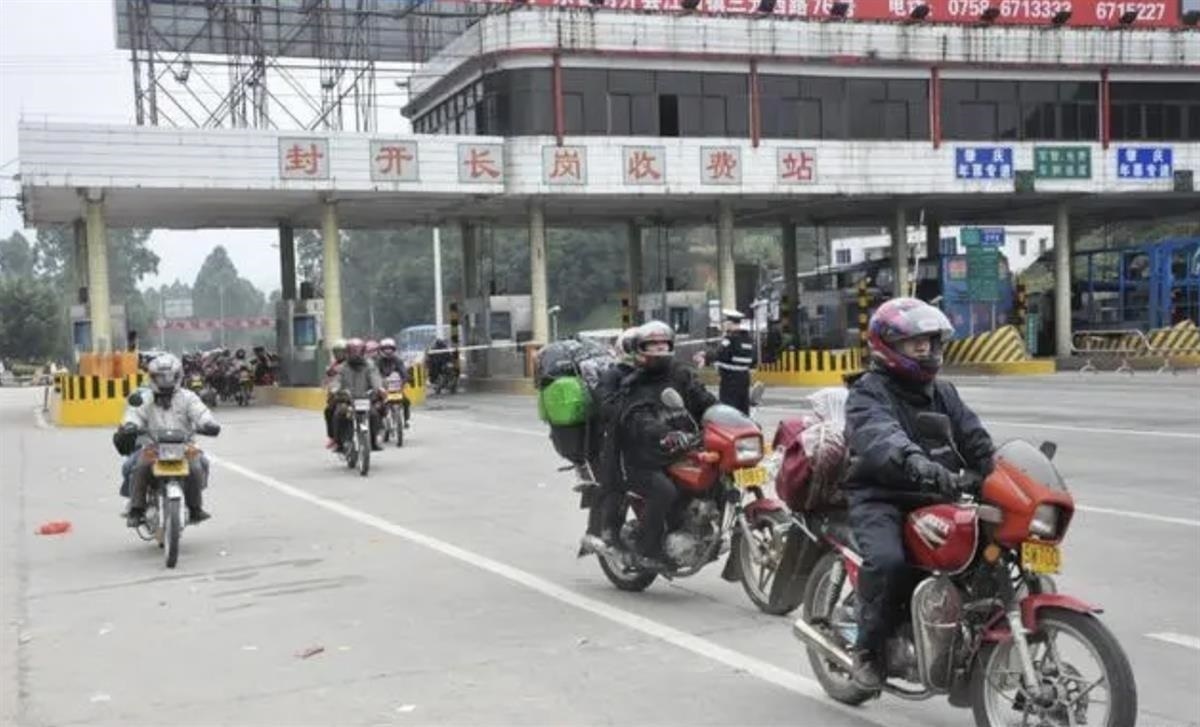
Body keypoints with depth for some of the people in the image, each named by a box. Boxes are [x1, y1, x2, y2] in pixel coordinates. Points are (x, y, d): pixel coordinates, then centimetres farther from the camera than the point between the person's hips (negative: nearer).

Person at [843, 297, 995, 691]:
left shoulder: (943, 393, 19)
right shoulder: (868, 392, -4)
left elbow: (973, 438, 8)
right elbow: (878, 435, -26)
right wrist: (914, 461, -47)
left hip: (935, 497, 6)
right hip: (880, 498, -6)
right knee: (887, 562, -31)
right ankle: (869, 650, -11)